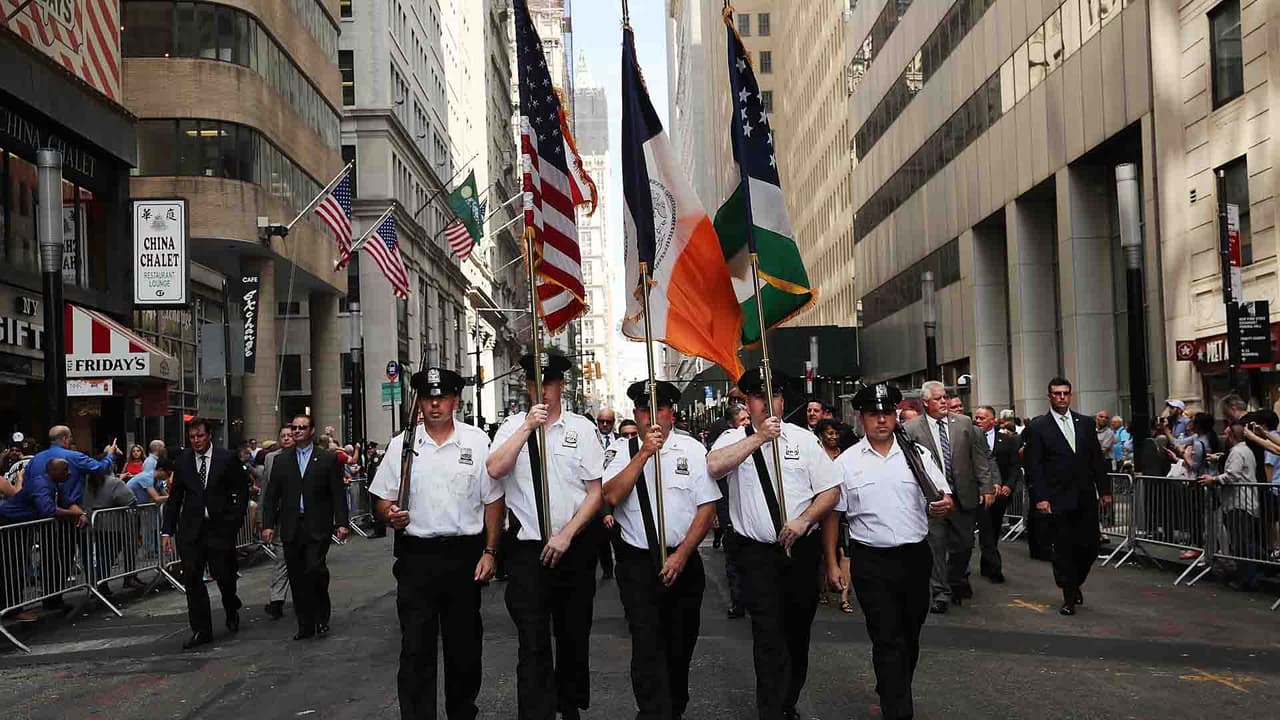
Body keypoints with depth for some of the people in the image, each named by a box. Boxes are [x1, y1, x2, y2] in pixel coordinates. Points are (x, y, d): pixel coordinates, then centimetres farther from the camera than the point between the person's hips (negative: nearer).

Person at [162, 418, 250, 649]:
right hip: (191, 528, 2)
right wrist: (167, 530, 6)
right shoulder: (182, 461, 6)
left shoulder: (228, 458, -1)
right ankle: (201, 631, 9)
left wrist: (235, 520, -5)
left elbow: (242, 491, 4)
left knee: (224, 575, 2)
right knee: (192, 580, 0)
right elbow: (174, 497, 9)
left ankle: (231, 610, 34)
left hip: (220, 527, -2)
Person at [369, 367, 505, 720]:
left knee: (465, 646, 11)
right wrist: (391, 515, -15)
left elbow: (493, 501, 4)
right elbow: (383, 499, 8)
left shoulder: (477, 442, 1)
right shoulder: (401, 445, 4)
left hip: (465, 555, 0)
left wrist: (489, 552, -2)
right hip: (416, 556, 0)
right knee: (416, 649, -1)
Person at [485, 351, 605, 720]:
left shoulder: (581, 428, 0)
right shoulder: (513, 426, 3)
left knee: (574, 638, 15)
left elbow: (597, 492, -1)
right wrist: (528, 427, -19)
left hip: (573, 548, 1)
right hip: (527, 549, -1)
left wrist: (566, 535, -9)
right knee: (534, 645, -4)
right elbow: (495, 469, -14)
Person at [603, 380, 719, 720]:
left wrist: (681, 556, -10)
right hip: (637, 563, -1)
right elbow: (611, 496, -15)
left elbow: (707, 507, -3)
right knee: (647, 645, -9)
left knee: (681, 645, 14)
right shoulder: (622, 450, 0)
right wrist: (644, 453, -20)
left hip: (684, 563, 2)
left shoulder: (692, 449, 0)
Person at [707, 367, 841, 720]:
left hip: (802, 549, 3)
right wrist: (758, 437, -24)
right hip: (757, 553, -3)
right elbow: (715, 467, -23)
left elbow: (831, 490, 3)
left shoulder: (803, 438, 4)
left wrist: (802, 521, -12)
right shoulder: (734, 439, 0)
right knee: (768, 636, -9)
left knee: (797, 633, 15)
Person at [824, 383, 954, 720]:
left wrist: (942, 505, -19)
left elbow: (943, 500, 6)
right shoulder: (846, 462, -1)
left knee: (910, 635, 16)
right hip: (871, 562, -3)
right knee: (887, 639, -3)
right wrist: (831, 563, 1)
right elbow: (831, 514, 3)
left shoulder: (918, 454, 4)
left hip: (915, 557, 3)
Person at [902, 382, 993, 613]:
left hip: (964, 496, 3)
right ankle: (941, 593, 8)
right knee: (936, 545, -2)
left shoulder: (964, 423, 5)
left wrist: (986, 487, 1)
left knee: (963, 544, 13)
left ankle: (957, 581, 38)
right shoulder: (911, 429, -5)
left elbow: (979, 457, 6)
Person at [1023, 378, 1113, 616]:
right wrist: (1040, 497, -12)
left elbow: (1097, 459, 12)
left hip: (1086, 497, 4)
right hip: (1058, 499, -3)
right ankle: (1069, 596, 14)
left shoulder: (1084, 423, 10)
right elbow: (1034, 465, -5)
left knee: (1090, 546, 4)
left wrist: (1104, 490, 7)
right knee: (1063, 549, 1)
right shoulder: (1038, 427, -2)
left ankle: (1075, 583, 29)